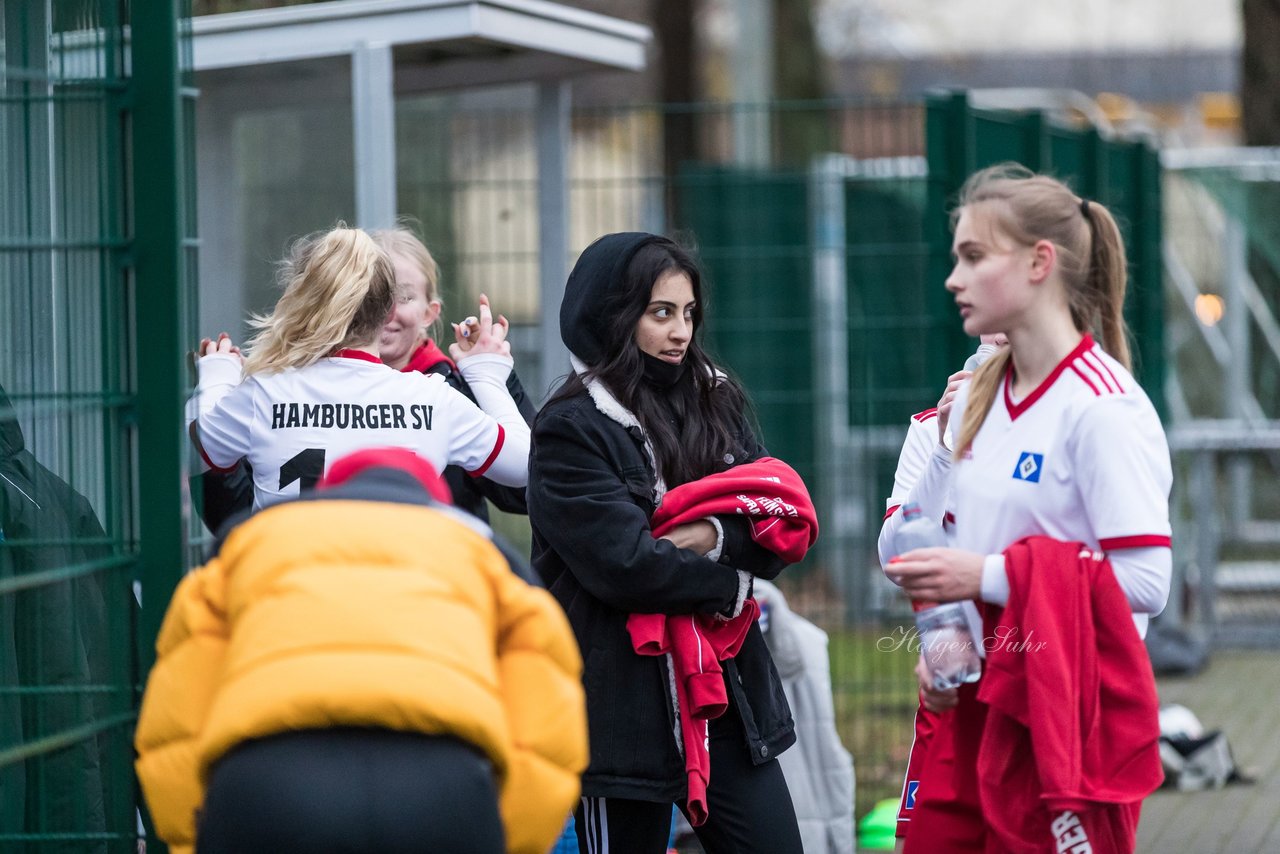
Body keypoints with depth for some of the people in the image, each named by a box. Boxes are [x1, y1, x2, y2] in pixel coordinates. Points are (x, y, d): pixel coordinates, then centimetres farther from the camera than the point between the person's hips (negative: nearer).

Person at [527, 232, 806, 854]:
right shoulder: (570, 430, -8)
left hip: (727, 693, 6)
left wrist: (716, 535, -15)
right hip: (622, 705, -6)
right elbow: (624, 563, -18)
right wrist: (728, 584, -6)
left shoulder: (715, 402, 12)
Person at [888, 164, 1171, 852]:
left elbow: (1146, 581, -20)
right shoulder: (976, 398, 12)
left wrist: (986, 577, -18)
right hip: (970, 705, 7)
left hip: (1065, 714, -7)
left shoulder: (1104, 407, -13)